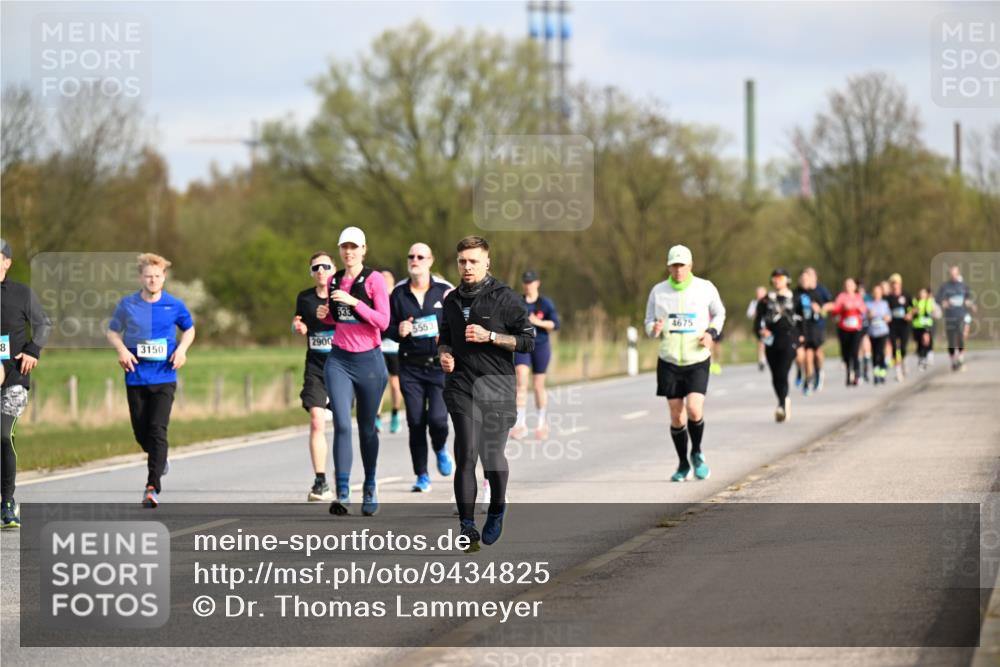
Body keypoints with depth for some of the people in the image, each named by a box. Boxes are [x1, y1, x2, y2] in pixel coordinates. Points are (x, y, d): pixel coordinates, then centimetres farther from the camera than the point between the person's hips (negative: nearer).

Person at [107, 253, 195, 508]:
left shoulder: (174, 305, 0)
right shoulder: (128, 304, 0)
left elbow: (189, 329, 17)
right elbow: (112, 331, 12)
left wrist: (182, 349, -2)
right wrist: (121, 349, -8)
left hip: (164, 377, -2)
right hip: (136, 376, 2)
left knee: (158, 430, -14)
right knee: (141, 432, 10)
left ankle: (152, 487, -15)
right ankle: (159, 458, 44)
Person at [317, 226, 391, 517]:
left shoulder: (374, 280, -6)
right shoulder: (334, 281, 9)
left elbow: (383, 321, -14)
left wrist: (354, 302, -22)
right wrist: (325, 315, 2)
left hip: (368, 359, -3)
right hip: (339, 359, 3)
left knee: (366, 428, 9)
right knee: (342, 425, -12)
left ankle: (370, 488, 28)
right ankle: (342, 494, -17)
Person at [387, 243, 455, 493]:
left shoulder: (445, 291, 0)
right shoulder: (398, 293, 6)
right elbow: (387, 327, 11)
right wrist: (399, 331, -10)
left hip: (440, 365, -2)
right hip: (410, 366, 2)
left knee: (437, 417, -14)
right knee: (415, 422, 0)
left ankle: (441, 450, 21)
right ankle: (422, 476, 10)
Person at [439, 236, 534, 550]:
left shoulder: (504, 297, -2)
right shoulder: (452, 300, 13)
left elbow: (528, 340, -3)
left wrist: (489, 336, -14)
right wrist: (444, 353, 5)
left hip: (497, 386, -2)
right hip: (461, 386, 3)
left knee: (492, 456, -1)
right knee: (466, 456, -10)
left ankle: (497, 509, 27)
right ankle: (467, 526, -8)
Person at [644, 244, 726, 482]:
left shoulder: (705, 288, -3)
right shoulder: (658, 291, -1)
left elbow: (719, 313, 14)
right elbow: (649, 322, 9)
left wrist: (712, 333, -4)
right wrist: (654, 329, -15)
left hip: (697, 361, -2)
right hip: (669, 362, 2)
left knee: (694, 409, -18)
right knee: (676, 416, 2)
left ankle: (697, 454, 8)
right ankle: (683, 464, 20)